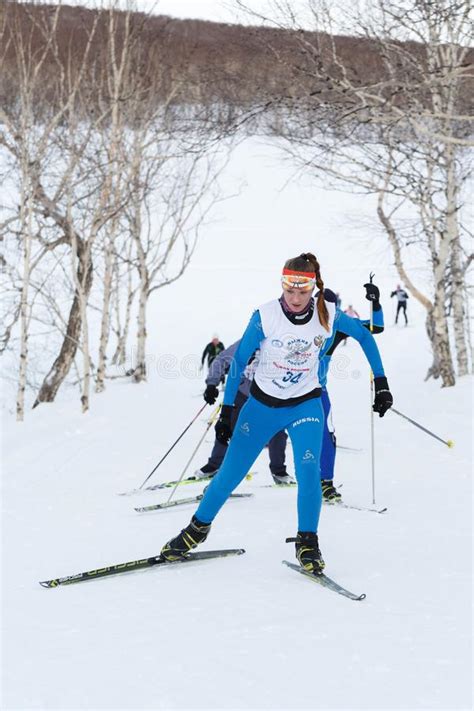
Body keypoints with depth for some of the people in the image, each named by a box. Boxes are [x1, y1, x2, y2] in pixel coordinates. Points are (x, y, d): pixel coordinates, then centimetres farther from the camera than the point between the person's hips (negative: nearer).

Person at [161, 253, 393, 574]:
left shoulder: (326, 312, -14)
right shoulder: (265, 316, -18)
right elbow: (239, 362, -8)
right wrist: (227, 410, -6)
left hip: (305, 405, 0)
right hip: (262, 404, 0)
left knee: (308, 471, -20)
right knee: (230, 474, 3)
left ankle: (307, 543, -1)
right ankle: (199, 527, 27)